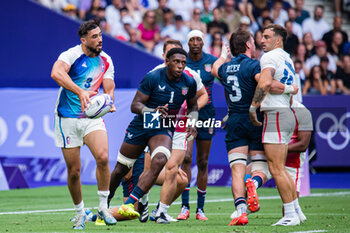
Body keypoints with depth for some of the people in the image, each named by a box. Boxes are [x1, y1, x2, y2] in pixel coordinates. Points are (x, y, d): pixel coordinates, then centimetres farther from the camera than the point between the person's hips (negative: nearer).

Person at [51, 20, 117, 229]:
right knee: (74, 171, 1)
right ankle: (80, 213, 21)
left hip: (93, 116, 3)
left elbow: (109, 89, 4)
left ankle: (103, 207, -8)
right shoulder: (72, 55, -13)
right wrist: (80, 92, -44)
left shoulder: (106, 61, 4)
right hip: (68, 118, -3)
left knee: (103, 157, -21)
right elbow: (56, 73, -33)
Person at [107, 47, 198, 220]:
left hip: (164, 129, 2)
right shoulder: (152, 78, -15)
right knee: (120, 170, 5)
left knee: (159, 161, -28)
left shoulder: (189, 83, -3)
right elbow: (135, 105, -16)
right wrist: (153, 112, -35)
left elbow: (192, 105, 17)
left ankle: (128, 205, -29)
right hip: (140, 126, -2)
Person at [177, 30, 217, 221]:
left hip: (206, 114, 1)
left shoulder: (212, 62, 0)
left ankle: (200, 208, 14)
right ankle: (185, 207, -13)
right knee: (186, 158, -16)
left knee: (203, 163, 6)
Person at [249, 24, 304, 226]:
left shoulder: (270, 57, -9)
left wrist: (252, 107, -20)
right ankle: (296, 210, 13)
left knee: (276, 169, -8)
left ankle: (290, 215, -9)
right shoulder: (287, 59, 21)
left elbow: (265, 82, -28)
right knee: (280, 168, 13)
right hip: (287, 113, 10)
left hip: (276, 115, -10)